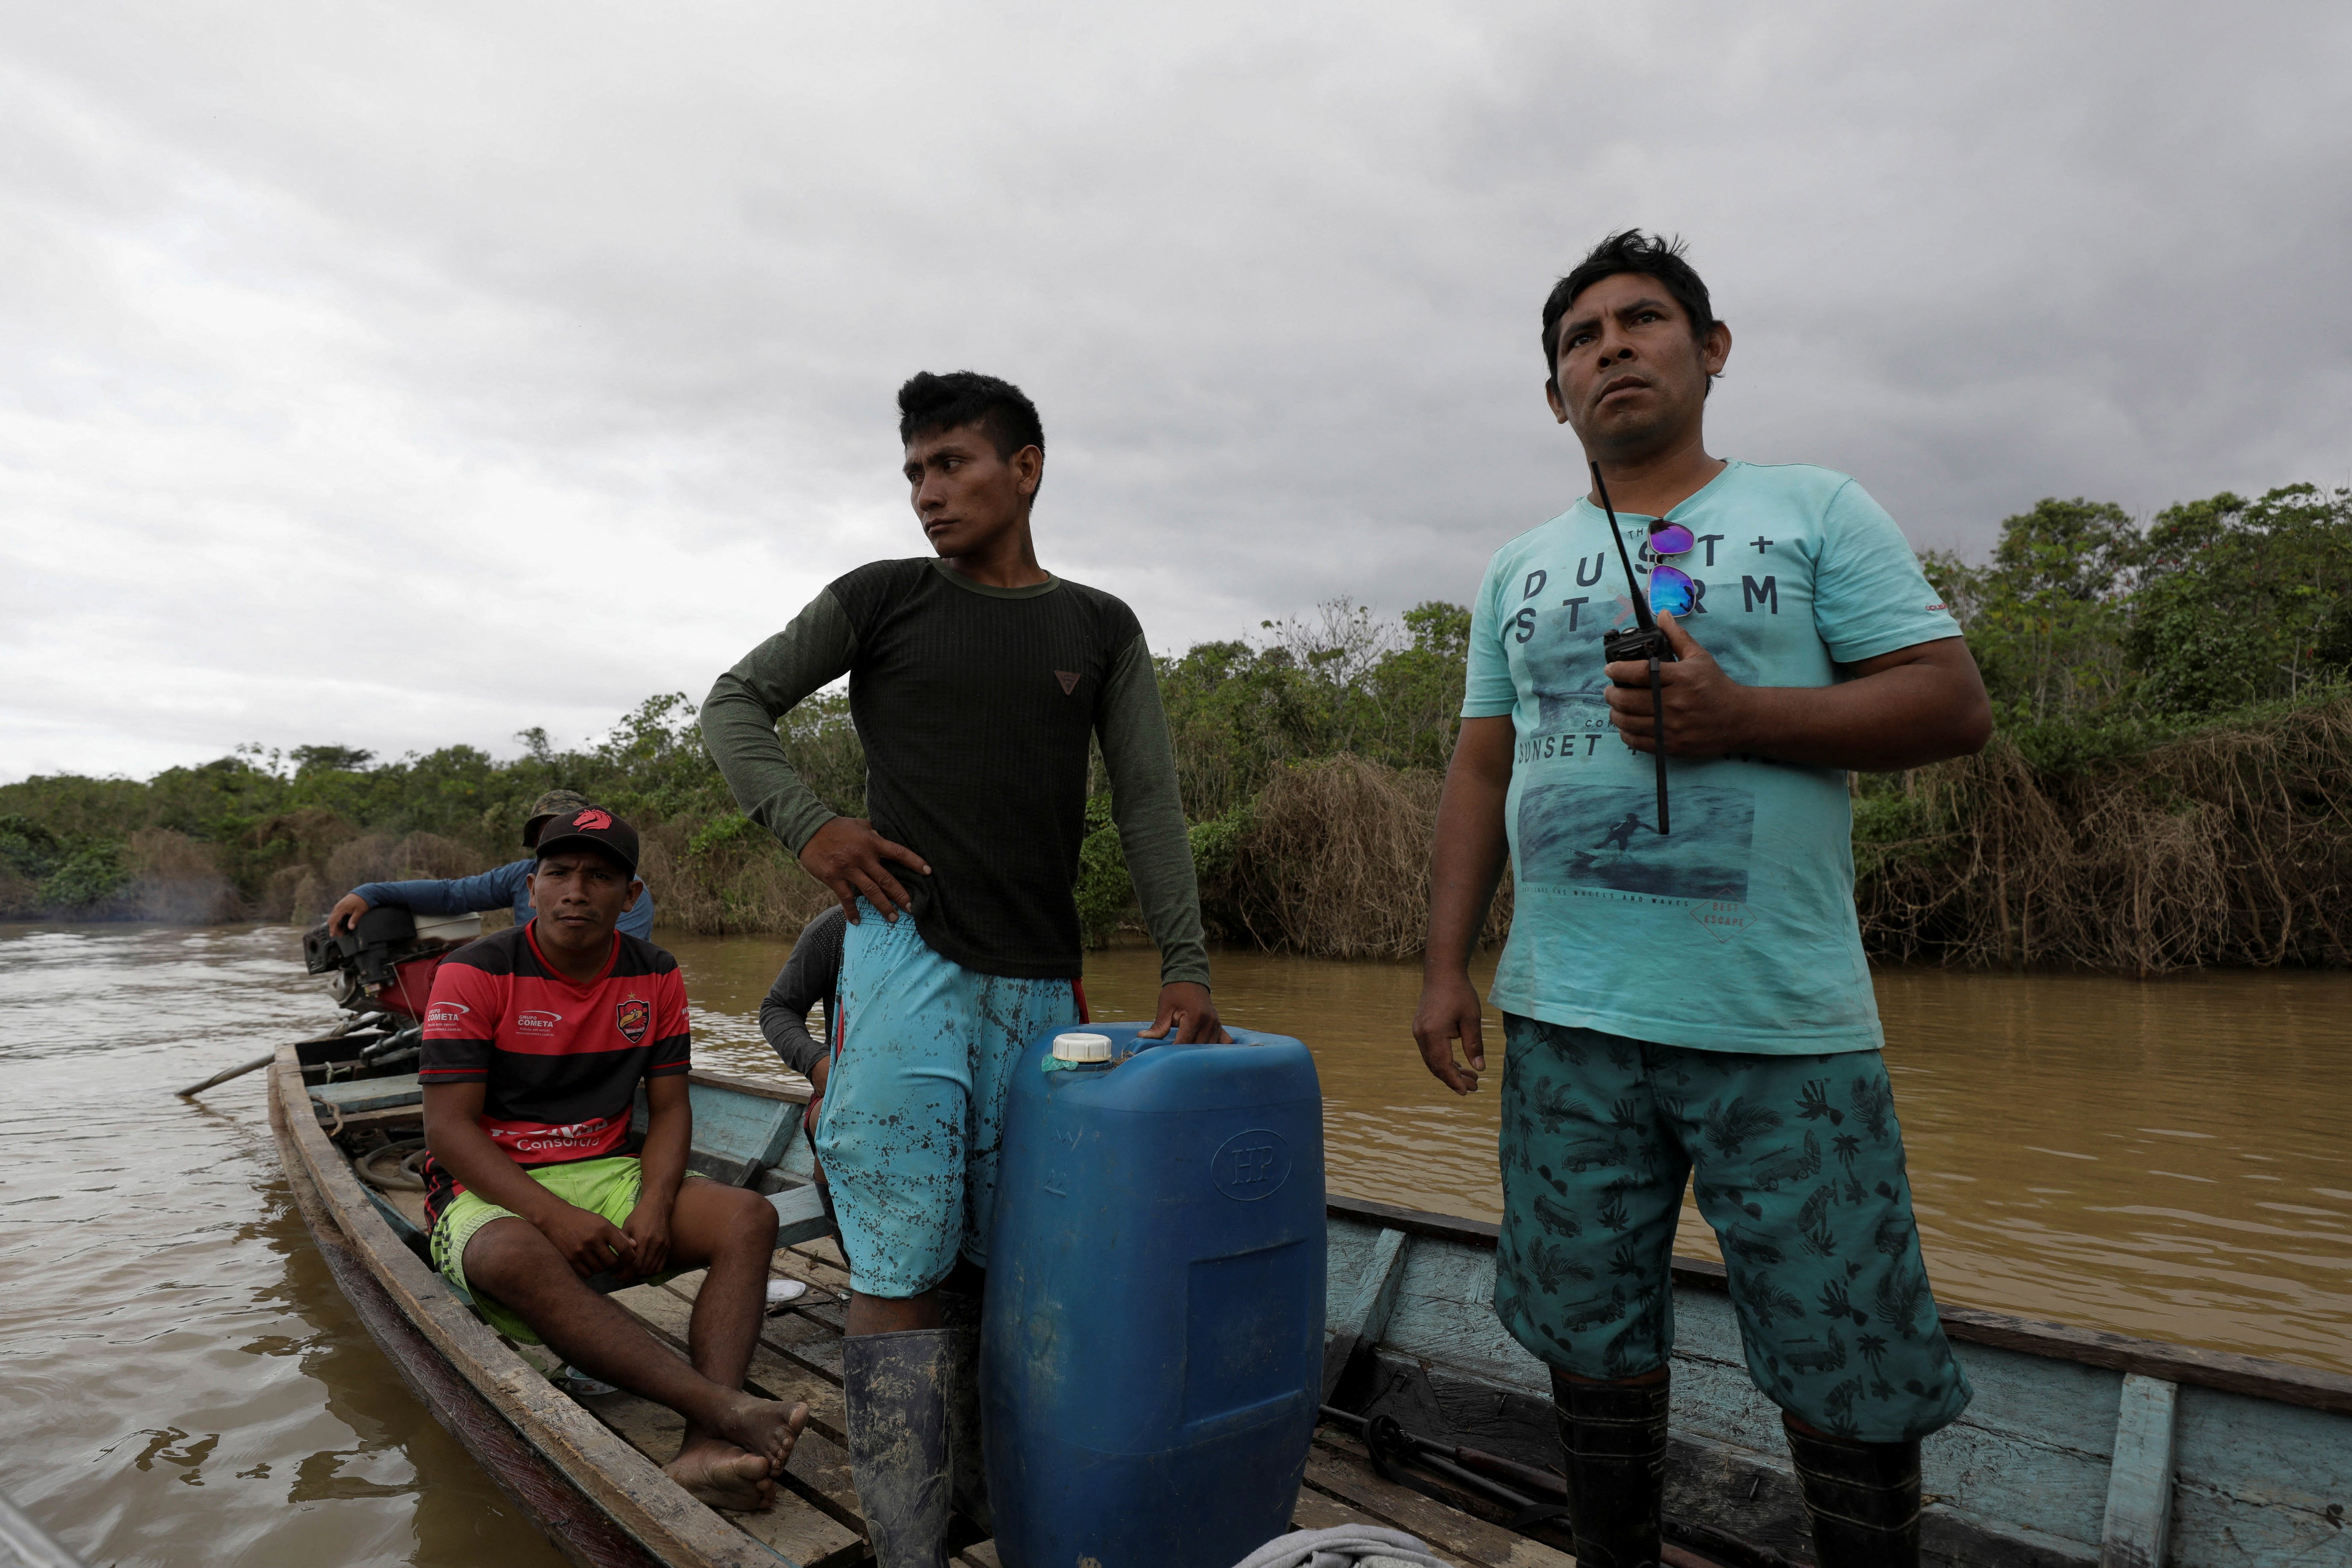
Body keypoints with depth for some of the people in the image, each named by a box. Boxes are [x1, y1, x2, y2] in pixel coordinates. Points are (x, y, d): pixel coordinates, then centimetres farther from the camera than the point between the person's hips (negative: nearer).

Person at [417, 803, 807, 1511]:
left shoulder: (656, 979, 4)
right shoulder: (474, 974, -7)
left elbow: (669, 1109, 4)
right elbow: (448, 1126, -12)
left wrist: (653, 1208, -16)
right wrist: (554, 1216, -25)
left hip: (605, 1176, 4)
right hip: (492, 1190, -4)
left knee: (748, 1218, -21)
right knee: (515, 1257, -39)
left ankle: (707, 1450, -40)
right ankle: (728, 1409, -47)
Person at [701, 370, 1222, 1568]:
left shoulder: (1100, 629, 11)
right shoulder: (880, 600, 6)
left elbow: (1147, 804, 7)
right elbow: (735, 705, 10)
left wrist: (1185, 963, 0)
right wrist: (803, 823, -7)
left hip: (1039, 986, 3)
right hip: (907, 959, -2)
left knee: (993, 1259, 13)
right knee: (901, 1268, -3)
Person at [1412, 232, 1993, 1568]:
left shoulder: (1816, 510, 5)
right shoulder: (1520, 570, 14)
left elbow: (1955, 704, -2)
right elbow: (1482, 773, 11)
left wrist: (1740, 716, -17)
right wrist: (1447, 967, 4)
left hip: (1784, 1023, -2)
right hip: (1566, 1020, 3)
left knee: (1853, 1379, 5)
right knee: (1595, 1341, 14)